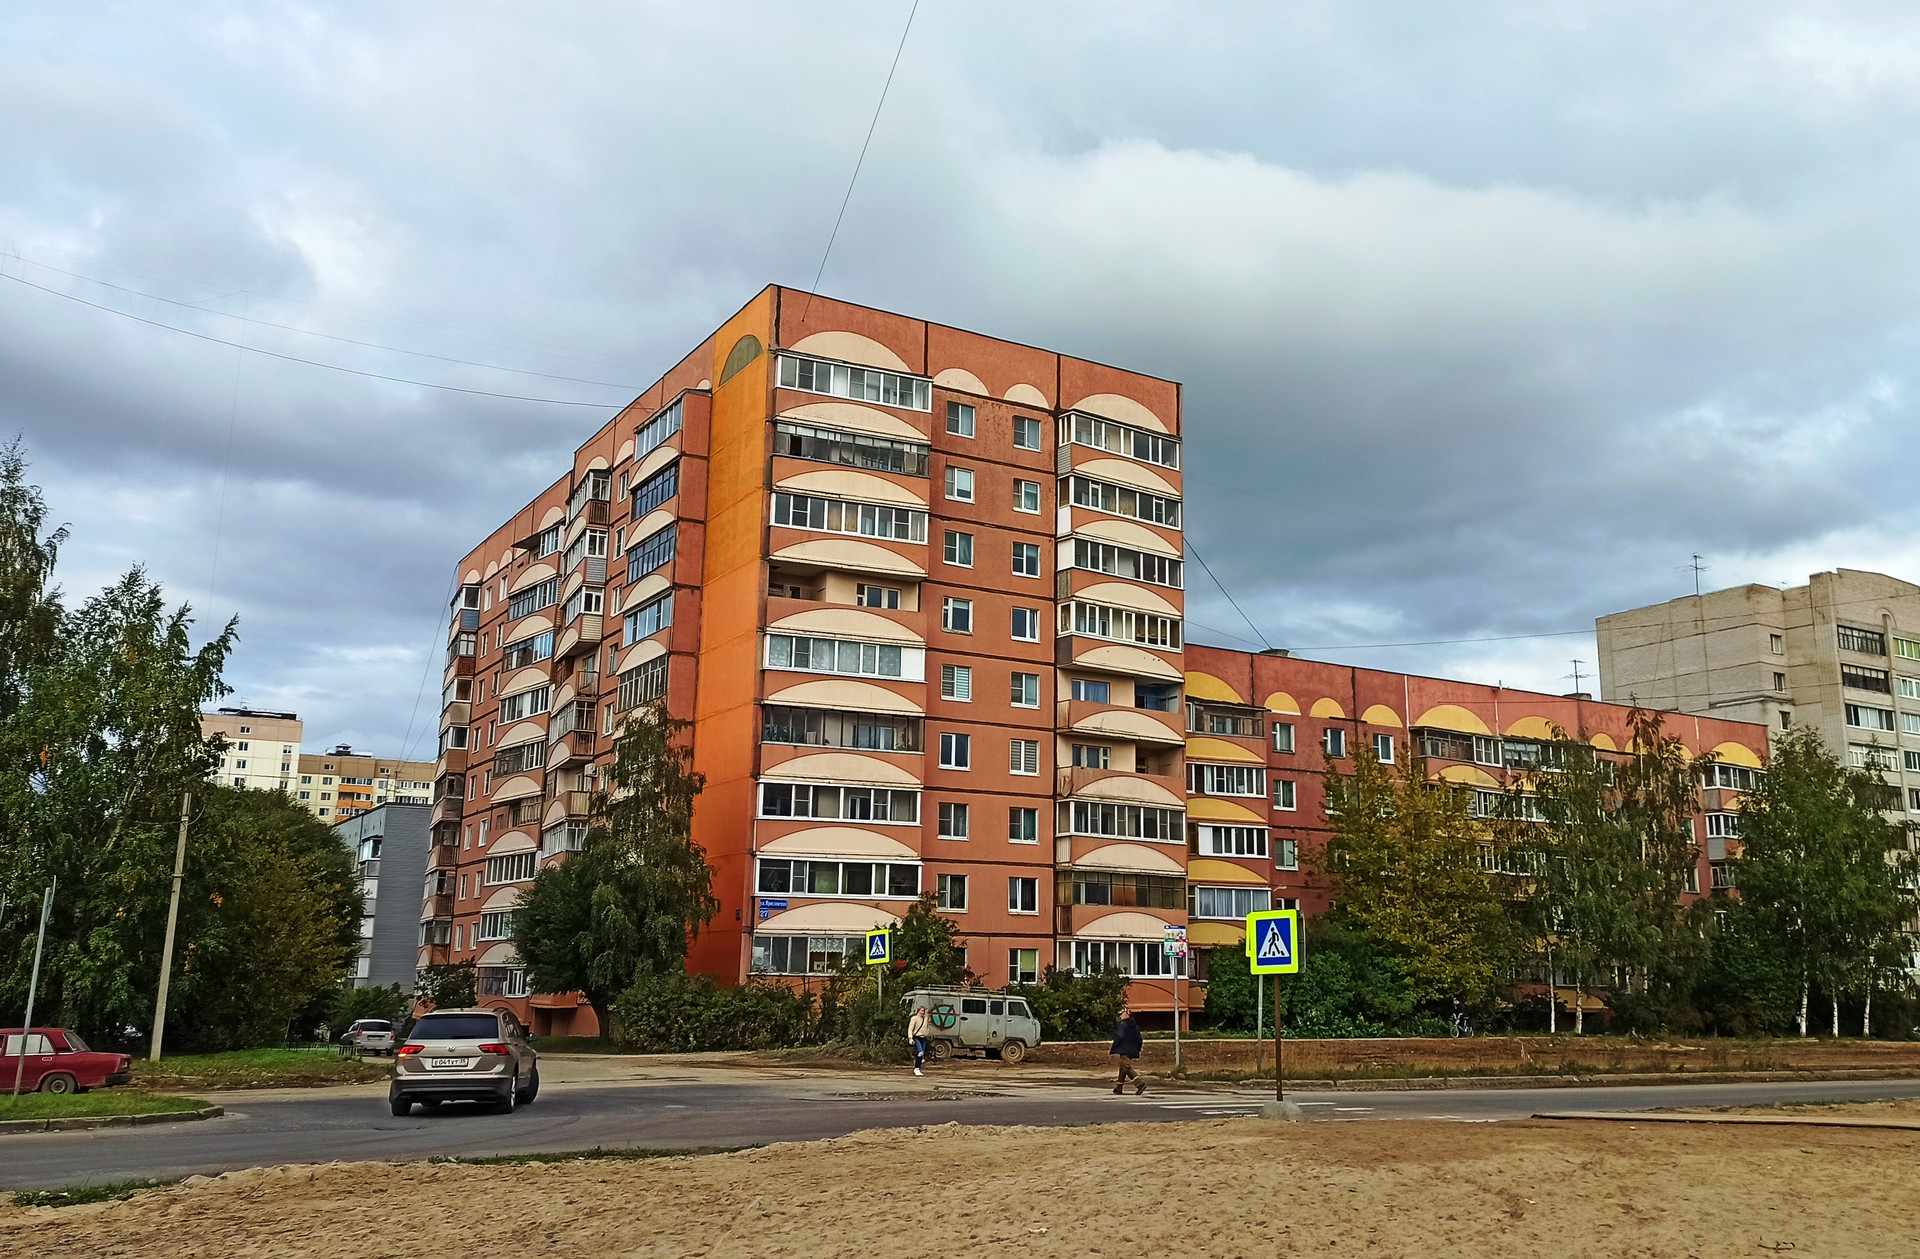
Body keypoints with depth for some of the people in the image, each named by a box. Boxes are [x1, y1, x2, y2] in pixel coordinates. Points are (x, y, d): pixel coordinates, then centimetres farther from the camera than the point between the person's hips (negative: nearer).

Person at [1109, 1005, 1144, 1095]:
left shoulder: (1123, 1025, -10)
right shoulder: (1136, 1026, 15)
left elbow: (1118, 1038, -17)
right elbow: (1139, 1040, 17)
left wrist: (1112, 1050, -10)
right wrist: (1137, 1052, 22)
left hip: (1123, 1051, -9)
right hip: (1133, 1052, 9)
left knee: (1127, 1068, -13)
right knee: (1123, 1068, 18)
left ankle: (1140, 1084, -28)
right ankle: (1119, 1087, 23)